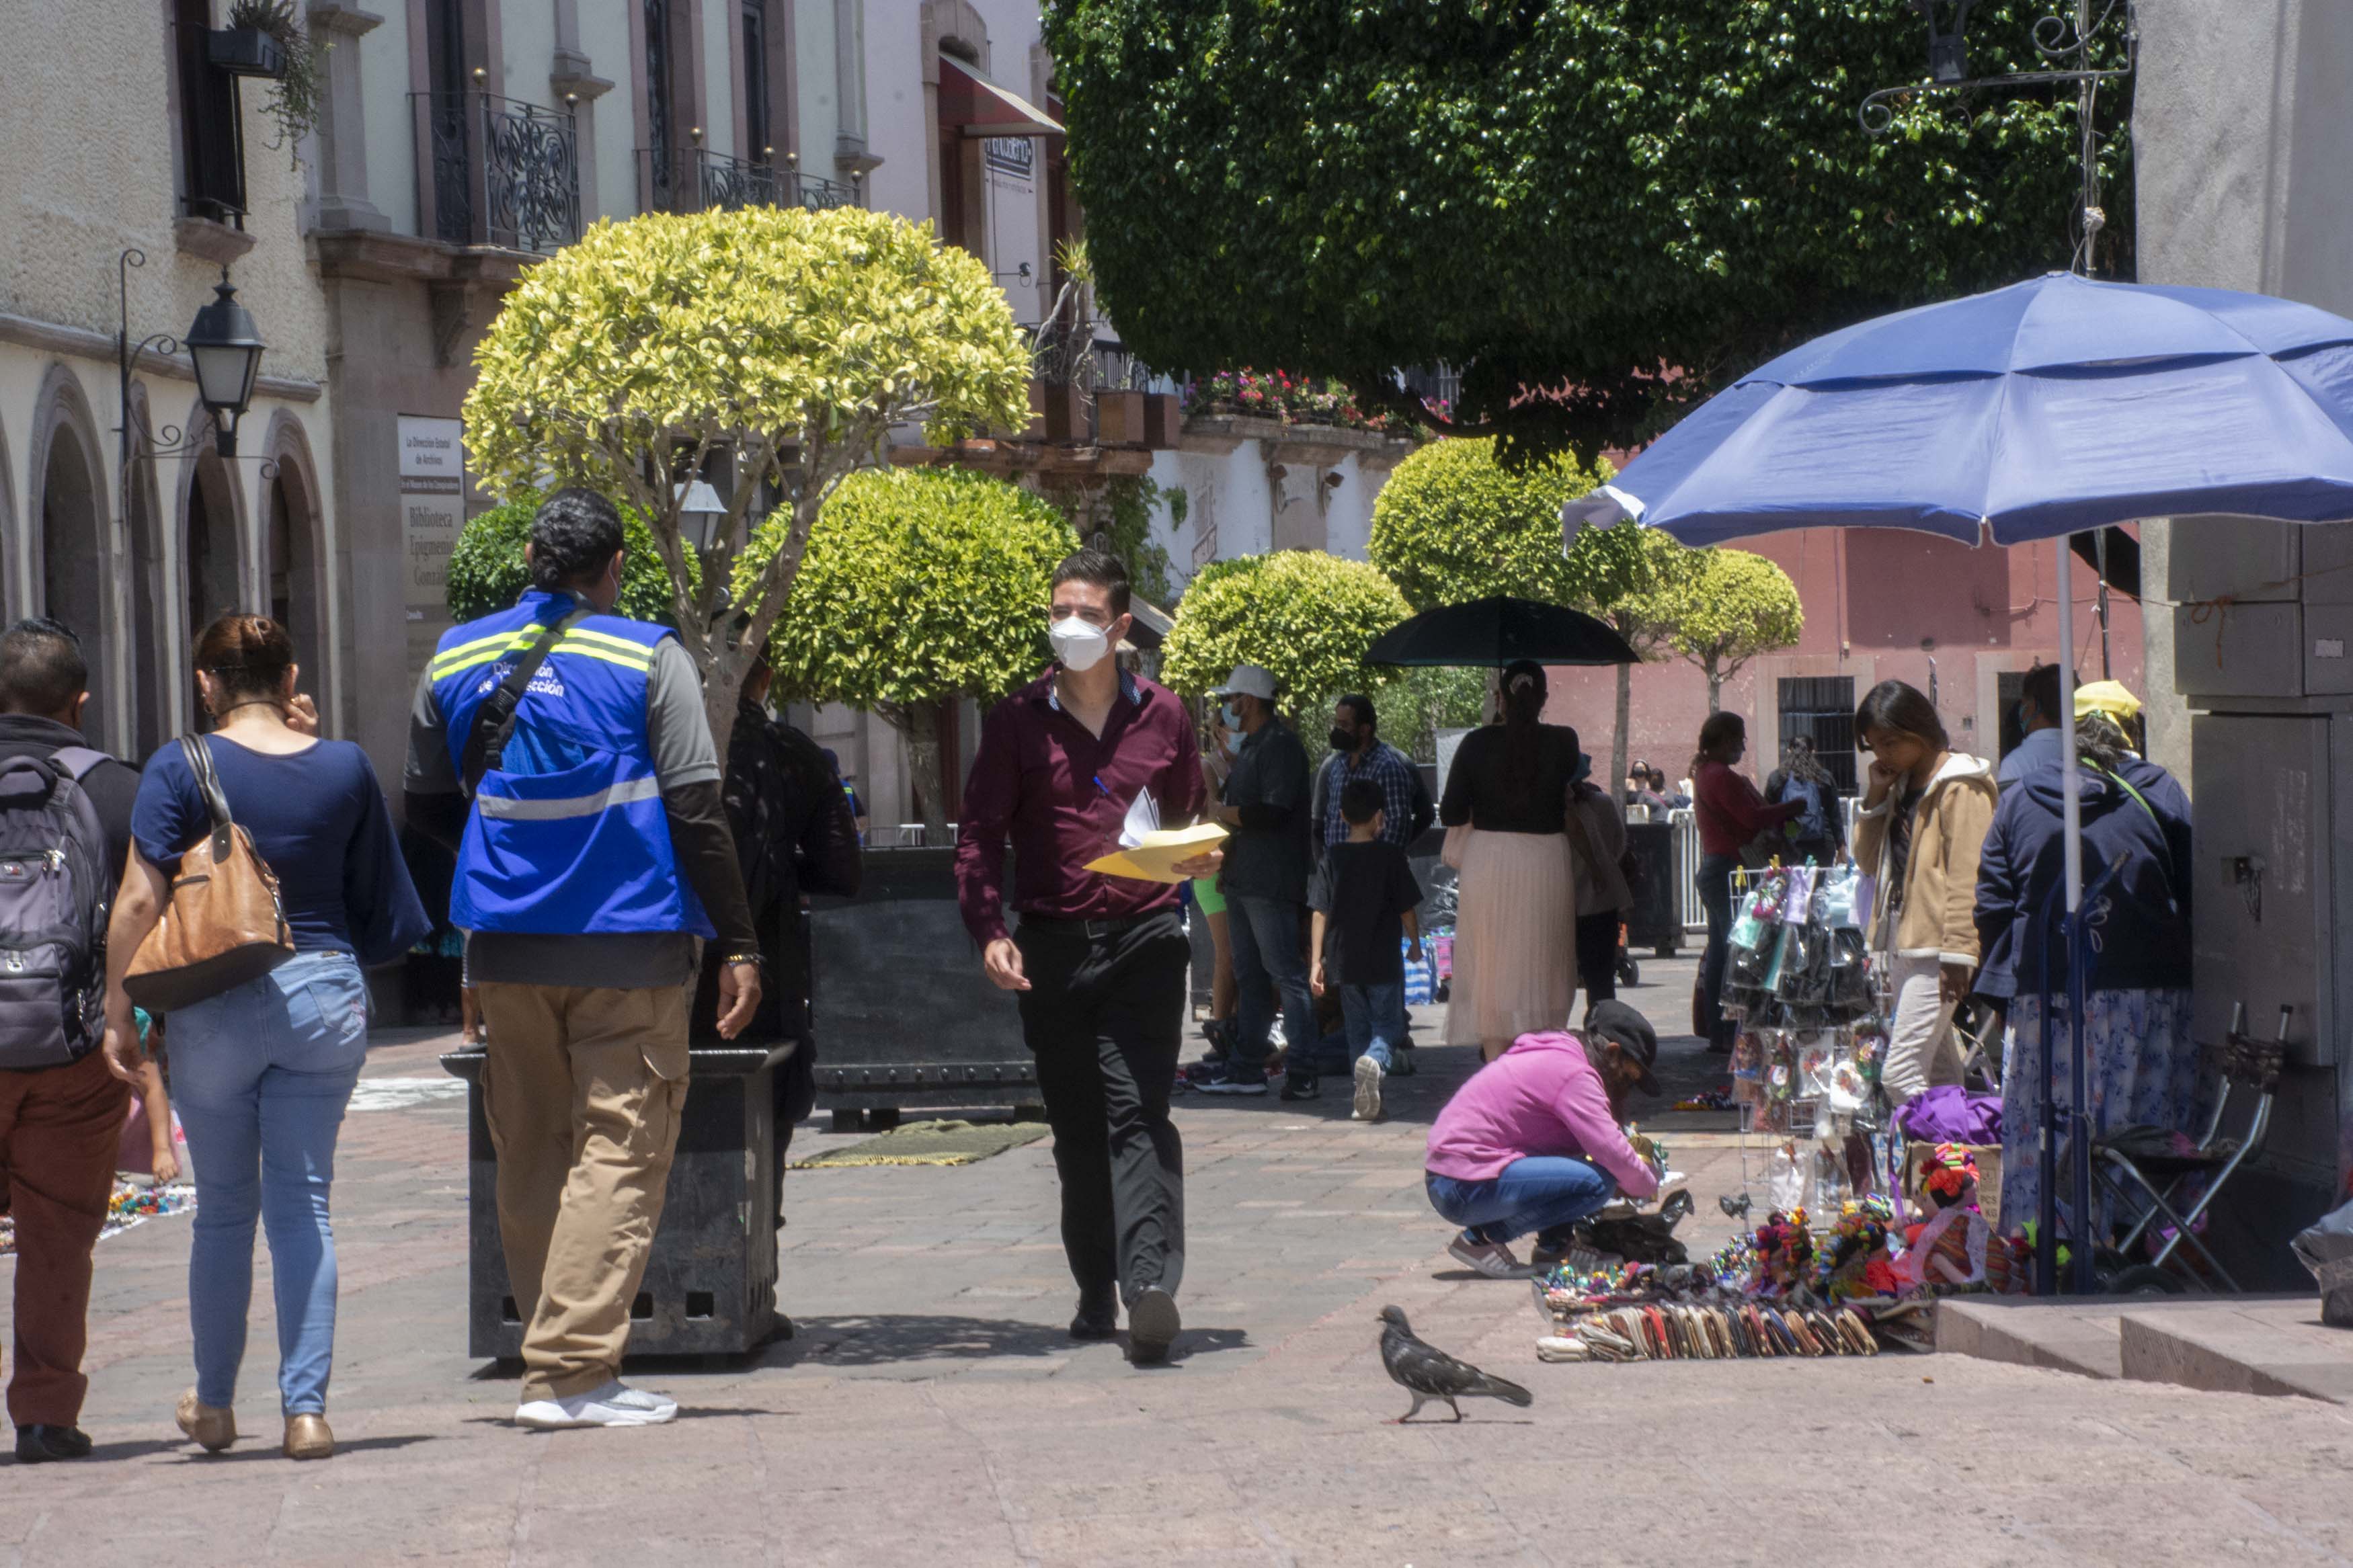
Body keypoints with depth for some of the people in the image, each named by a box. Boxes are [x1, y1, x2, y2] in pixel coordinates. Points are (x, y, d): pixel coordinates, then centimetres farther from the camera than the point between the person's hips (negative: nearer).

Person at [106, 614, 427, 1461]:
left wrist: (119, 1014, -3)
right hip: (326, 992, 1)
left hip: (216, 1007, -1)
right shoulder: (344, 767, 1)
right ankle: (306, 1408, -2)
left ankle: (214, 1405, 24)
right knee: (303, 1202, 5)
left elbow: (140, 900, -11)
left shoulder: (181, 769, -7)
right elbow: (379, 898, 10)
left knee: (223, 1207, 13)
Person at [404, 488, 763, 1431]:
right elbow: (696, 810, -9)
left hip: (504, 942, 4)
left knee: (531, 1160, 12)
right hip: (629, 944, -4)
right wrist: (738, 945, -6)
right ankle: (572, 1373, -11)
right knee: (619, 1150, -2)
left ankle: (556, 1357, 15)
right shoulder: (648, 659, -6)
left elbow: (429, 806, 15)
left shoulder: (454, 663, 7)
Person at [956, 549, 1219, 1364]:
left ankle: (1150, 1281, -23)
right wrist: (989, 929, -10)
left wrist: (1202, 856, -4)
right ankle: (1096, 1289, 18)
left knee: (1138, 1112, -13)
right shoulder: (1017, 721, 5)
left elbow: (1193, 816, 20)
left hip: (1145, 938, -1)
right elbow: (979, 835, 4)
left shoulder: (1161, 716, 9)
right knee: (1076, 1128, 7)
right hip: (1052, 947, 1)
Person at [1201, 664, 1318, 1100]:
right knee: (1249, 977, 13)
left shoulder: (1281, 745, -12)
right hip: (1242, 880, 10)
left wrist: (1224, 813, -11)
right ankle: (1247, 1068, 17)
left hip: (1272, 883, -10)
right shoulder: (1249, 746, 18)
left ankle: (1302, 1074, -9)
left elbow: (1273, 811, -22)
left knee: (1286, 975, -9)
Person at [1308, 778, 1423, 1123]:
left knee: (1357, 1029, 14)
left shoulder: (1332, 858, 2)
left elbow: (1320, 913, -1)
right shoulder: (1391, 856, -6)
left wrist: (1316, 961, 0)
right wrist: (1416, 945, 13)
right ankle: (1374, 1063, -29)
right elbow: (1407, 909, -4)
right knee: (1388, 1026, 3)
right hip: (1384, 961, -3)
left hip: (1345, 962, 3)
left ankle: (1364, 1100, 11)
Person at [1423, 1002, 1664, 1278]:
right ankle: (1481, 1238, -10)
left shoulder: (1555, 1055, 18)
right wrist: (1648, 1184, 0)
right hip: (1467, 1189, -10)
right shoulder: (1574, 1074, -13)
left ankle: (1553, 1247, 10)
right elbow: (1612, 1151, -19)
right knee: (1597, 1182, -20)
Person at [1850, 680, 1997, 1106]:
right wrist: (1876, 796, 7)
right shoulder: (1903, 786, 16)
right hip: (1904, 944, 9)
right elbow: (1870, 861, 19)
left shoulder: (1961, 787, -11)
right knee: (1938, 1072, 10)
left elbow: (1967, 876, -16)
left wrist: (1958, 952, -21)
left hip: (1937, 947, -9)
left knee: (1900, 1074, -17)